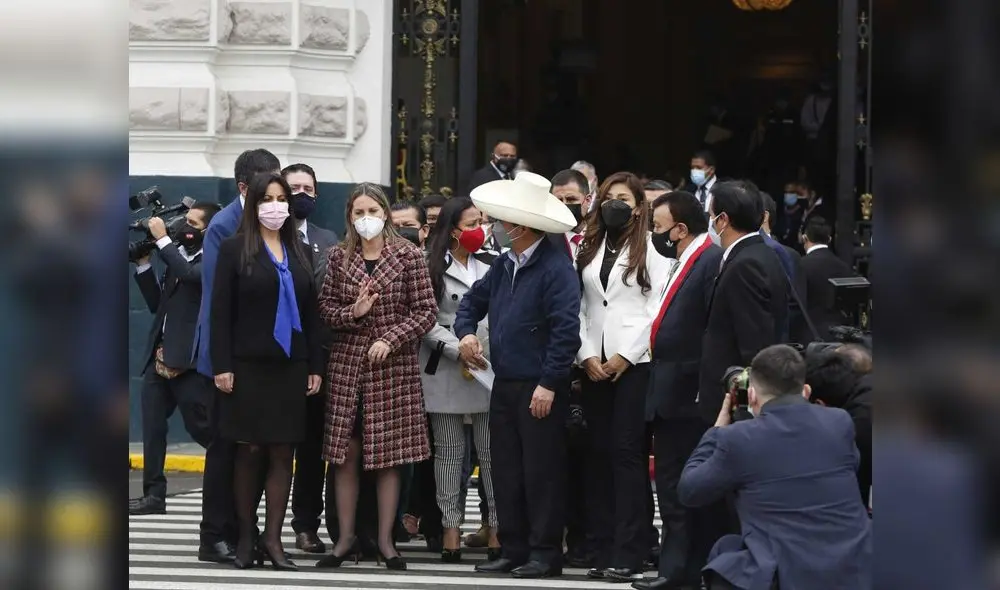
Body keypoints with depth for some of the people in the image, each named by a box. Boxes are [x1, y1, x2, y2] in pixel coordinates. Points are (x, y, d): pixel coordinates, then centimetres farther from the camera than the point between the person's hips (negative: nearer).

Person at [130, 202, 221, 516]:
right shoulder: (179, 255, 14)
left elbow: (191, 275, -29)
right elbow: (157, 304, 17)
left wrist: (163, 239, -17)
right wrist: (143, 264, 7)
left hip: (190, 360, -8)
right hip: (160, 357, 8)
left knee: (203, 428, -3)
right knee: (152, 427, 8)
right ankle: (154, 494, 13)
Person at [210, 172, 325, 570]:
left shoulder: (299, 253, 12)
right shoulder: (234, 249, 0)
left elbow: (310, 313, 12)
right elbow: (220, 311, -5)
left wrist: (315, 366, 6)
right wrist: (222, 365, -12)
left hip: (290, 365, 3)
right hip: (248, 365, -3)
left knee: (282, 452, 0)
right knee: (249, 450, 1)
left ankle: (273, 538, 2)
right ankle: (246, 536, 9)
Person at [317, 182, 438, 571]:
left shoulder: (408, 256, -2)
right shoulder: (339, 257, 6)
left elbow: (426, 311, -2)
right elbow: (325, 305, 8)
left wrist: (391, 338, -13)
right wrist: (351, 313, -11)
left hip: (394, 365, -2)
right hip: (347, 364, 2)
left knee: (389, 455, 1)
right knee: (346, 455, 3)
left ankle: (386, 540, 8)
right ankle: (345, 538, 11)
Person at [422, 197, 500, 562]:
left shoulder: (490, 267, 13)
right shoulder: (433, 269, 1)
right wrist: (461, 352, -13)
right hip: (446, 371, -2)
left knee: (492, 451, -2)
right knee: (449, 451, 3)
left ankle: (497, 527, 0)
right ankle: (451, 526, 7)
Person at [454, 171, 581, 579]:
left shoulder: (555, 268, -15)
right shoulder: (504, 265, 12)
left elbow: (566, 330, -20)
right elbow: (473, 300, 25)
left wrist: (549, 384, -21)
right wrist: (466, 331, 4)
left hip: (540, 389, -8)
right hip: (504, 384, 9)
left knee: (541, 473, -2)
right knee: (505, 471, 11)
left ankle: (545, 554, 4)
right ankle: (512, 549, 18)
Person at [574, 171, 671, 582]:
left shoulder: (650, 249, 0)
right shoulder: (589, 249, 14)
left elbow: (657, 309, -6)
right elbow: (580, 307, 10)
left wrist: (625, 355, -10)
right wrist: (587, 355, -2)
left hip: (635, 362, -5)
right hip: (594, 364, 5)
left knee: (627, 454, -7)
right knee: (599, 455, 5)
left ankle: (628, 555, -8)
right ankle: (604, 551, 8)